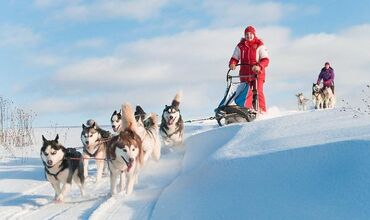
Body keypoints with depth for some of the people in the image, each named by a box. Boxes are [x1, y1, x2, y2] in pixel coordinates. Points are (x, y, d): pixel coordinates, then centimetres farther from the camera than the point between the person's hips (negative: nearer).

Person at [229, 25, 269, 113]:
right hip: (244, 74, 3)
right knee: (246, 93, -4)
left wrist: (259, 66, -27)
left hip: (257, 73, -3)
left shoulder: (259, 45, 1)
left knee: (258, 92, -11)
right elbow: (234, 58, 12)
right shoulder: (240, 46, 11)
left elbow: (265, 60, -7)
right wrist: (232, 63, -12)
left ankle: (262, 111, -7)